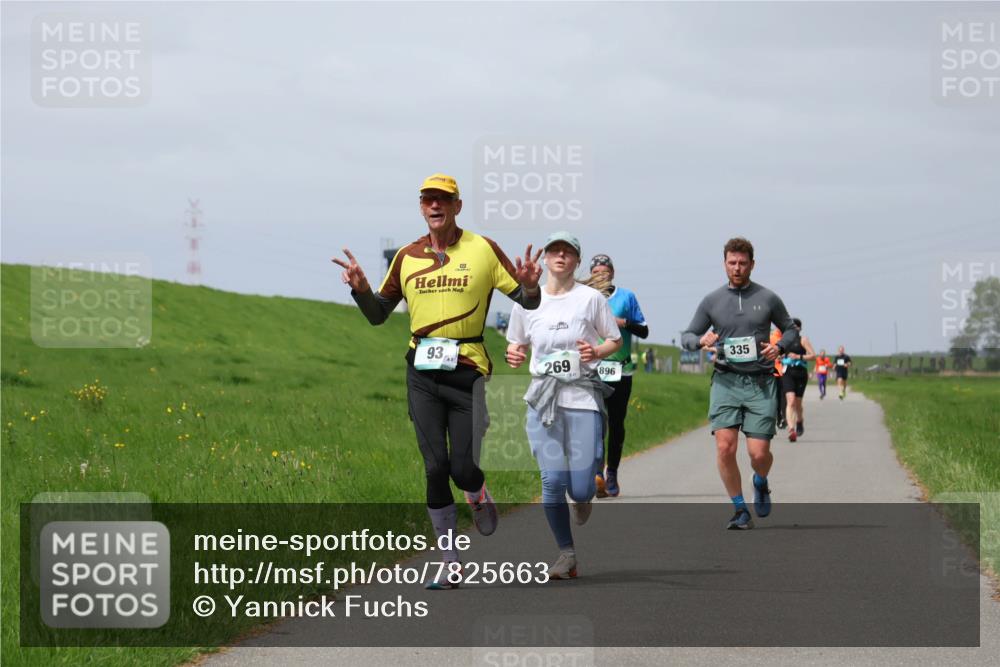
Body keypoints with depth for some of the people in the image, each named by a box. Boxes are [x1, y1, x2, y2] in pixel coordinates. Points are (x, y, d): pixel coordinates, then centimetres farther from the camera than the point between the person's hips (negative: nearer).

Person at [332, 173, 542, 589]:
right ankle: (451, 566, 5)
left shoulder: (483, 250, 3)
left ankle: (478, 496, 33)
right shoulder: (407, 257, 11)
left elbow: (527, 302, 4)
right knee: (435, 469, -2)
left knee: (463, 469, -7)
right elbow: (378, 314, 17)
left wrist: (529, 286, -19)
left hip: (466, 370, -2)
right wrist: (360, 288, -3)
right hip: (422, 372, 2)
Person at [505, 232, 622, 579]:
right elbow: (517, 344, 19)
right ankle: (566, 553, 6)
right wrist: (513, 355, -4)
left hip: (583, 397, -2)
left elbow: (615, 341, 10)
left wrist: (596, 352, -11)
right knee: (552, 479, -9)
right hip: (543, 397, 2)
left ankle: (583, 496, 33)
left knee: (580, 486, -7)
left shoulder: (591, 298, 2)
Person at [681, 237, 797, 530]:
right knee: (725, 447, -14)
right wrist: (701, 340, -9)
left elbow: (790, 330, 19)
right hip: (725, 382, 1)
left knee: (759, 453, -7)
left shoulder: (768, 299, 7)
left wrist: (779, 346, -4)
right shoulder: (711, 302, 8)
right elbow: (687, 336, 15)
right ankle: (740, 509, 2)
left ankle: (761, 483, 30)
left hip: (760, 383, -1)